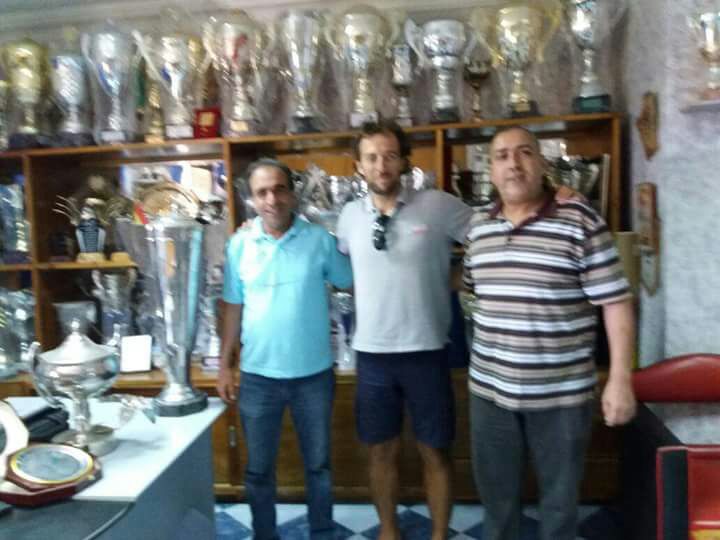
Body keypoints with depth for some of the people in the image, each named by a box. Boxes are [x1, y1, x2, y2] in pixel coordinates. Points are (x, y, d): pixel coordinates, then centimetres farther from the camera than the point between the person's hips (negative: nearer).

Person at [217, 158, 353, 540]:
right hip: (258, 376, 1)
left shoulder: (320, 239, -7)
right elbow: (233, 309, 3)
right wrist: (224, 365, 4)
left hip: (314, 375, 0)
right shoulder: (239, 244, -3)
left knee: (318, 464, 17)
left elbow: (353, 284, 3)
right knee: (258, 469, 16)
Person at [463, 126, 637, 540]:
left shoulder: (582, 222, -12)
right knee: (496, 490, 20)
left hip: (561, 391, -3)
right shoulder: (479, 225, 3)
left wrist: (621, 380, -13)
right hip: (490, 388, 4)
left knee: (560, 493, 16)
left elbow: (616, 302, -11)